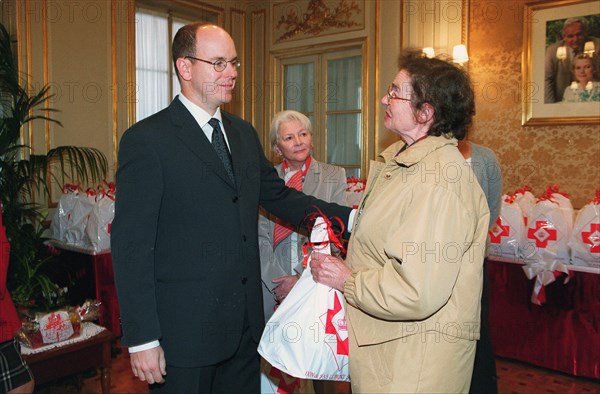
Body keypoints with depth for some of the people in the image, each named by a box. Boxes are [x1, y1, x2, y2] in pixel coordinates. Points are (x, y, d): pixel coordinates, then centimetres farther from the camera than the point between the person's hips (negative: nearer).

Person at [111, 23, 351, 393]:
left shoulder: (244, 134, 10)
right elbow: (131, 246, -13)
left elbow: (279, 195, 13)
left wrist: (348, 216, 0)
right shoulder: (146, 140, -12)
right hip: (184, 331, -6)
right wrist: (142, 339, -15)